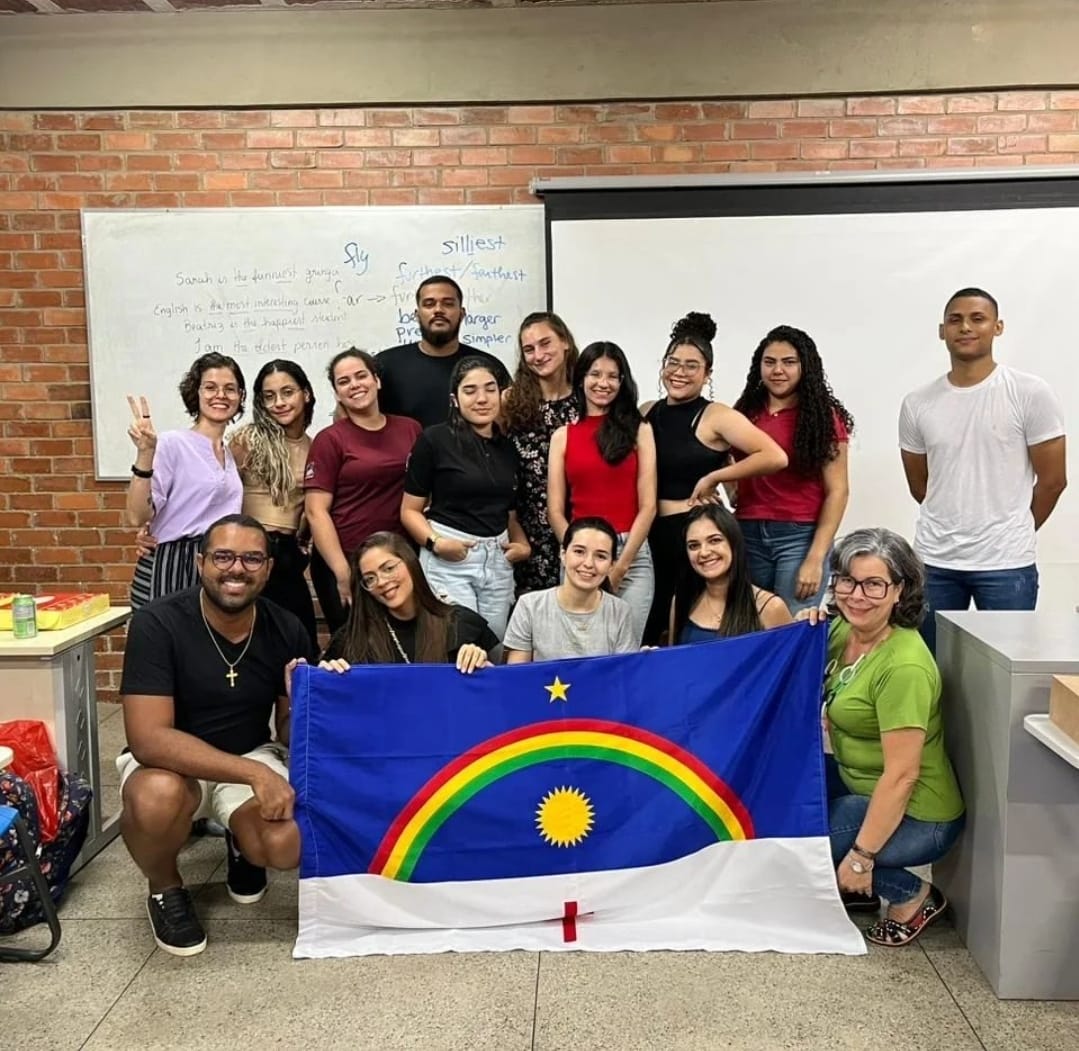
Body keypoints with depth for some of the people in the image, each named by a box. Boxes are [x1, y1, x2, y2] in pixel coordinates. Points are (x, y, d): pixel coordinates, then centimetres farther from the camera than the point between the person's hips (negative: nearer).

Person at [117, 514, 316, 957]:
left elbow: (290, 736, -1)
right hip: (170, 761, -2)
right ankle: (165, 889, -1)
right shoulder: (157, 623, -22)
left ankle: (241, 844, 15)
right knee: (157, 798, -37)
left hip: (252, 757, 3)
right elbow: (149, 738, -30)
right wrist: (253, 773, -36)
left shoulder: (286, 630, -10)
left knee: (287, 848, -25)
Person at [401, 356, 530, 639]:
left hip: (498, 561, 5)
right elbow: (410, 511, -4)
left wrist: (523, 544, 2)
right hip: (449, 560, -5)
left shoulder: (508, 448, 11)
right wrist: (435, 542, -20)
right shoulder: (434, 439, -5)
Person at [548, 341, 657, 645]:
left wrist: (620, 565, -8)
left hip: (633, 554, -1)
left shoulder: (639, 430, 5)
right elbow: (555, 511, 4)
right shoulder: (563, 436, 9)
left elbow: (648, 506, -1)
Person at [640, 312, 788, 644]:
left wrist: (712, 478, -13)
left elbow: (775, 457, -16)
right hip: (651, 534, 5)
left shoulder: (715, 416, -6)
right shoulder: (646, 412, 9)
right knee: (646, 632, 8)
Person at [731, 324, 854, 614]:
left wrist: (816, 558, -12)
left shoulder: (824, 416, -1)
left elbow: (837, 491, -5)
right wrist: (733, 491, 0)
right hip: (748, 535, 4)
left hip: (800, 536, -3)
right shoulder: (745, 411, 8)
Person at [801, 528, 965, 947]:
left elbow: (901, 776, -26)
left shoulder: (904, 666, -27)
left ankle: (913, 895, 2)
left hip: (913, 817, -8)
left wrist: (861, 857, -21)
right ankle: (851, 882, 14)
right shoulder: (843, 630, -2)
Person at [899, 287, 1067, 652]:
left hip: (1006, 563, -3)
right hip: (933, 560, 3)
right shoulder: (917, 404, 4)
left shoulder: (1031, 393, -5)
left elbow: (1052, 480, 0)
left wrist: (1013, 534, 10)